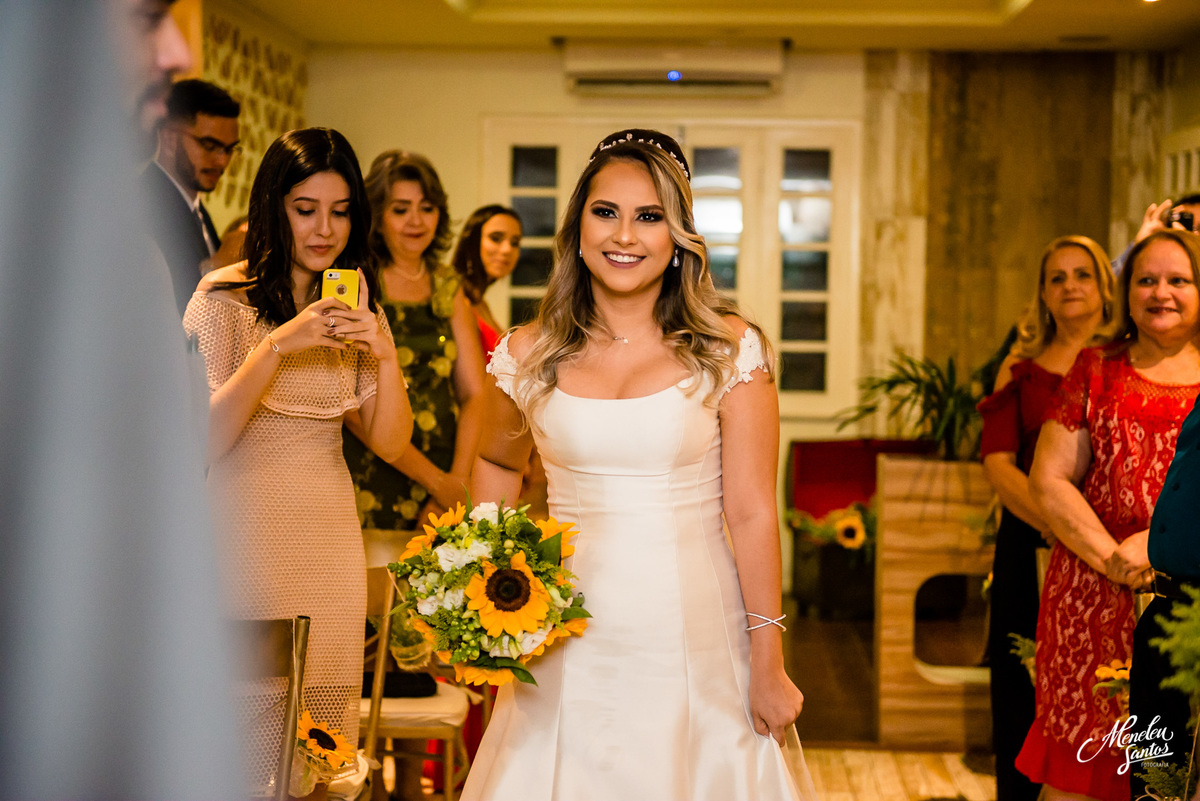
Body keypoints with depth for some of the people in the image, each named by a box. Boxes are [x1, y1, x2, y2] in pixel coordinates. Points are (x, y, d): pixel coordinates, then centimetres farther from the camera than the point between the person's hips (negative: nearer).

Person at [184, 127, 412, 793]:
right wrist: (278, 346, -20)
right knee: (249, 739, -5)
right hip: (247, 529, -5)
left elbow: (388, 441, 6)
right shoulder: (225, 299, -6)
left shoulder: (352, 308, 12)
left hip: (331, 535, 5)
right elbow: (201, 439, -14)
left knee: (324, 728, 8)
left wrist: (384, 352, -9)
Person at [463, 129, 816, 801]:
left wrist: (768, 665, -8)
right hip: (566, 654, 2)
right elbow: (496, 462, 21)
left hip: (695, 639, -1)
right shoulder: (529, 356, 2)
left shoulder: (729, 349, -4)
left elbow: (751, 513, -6)